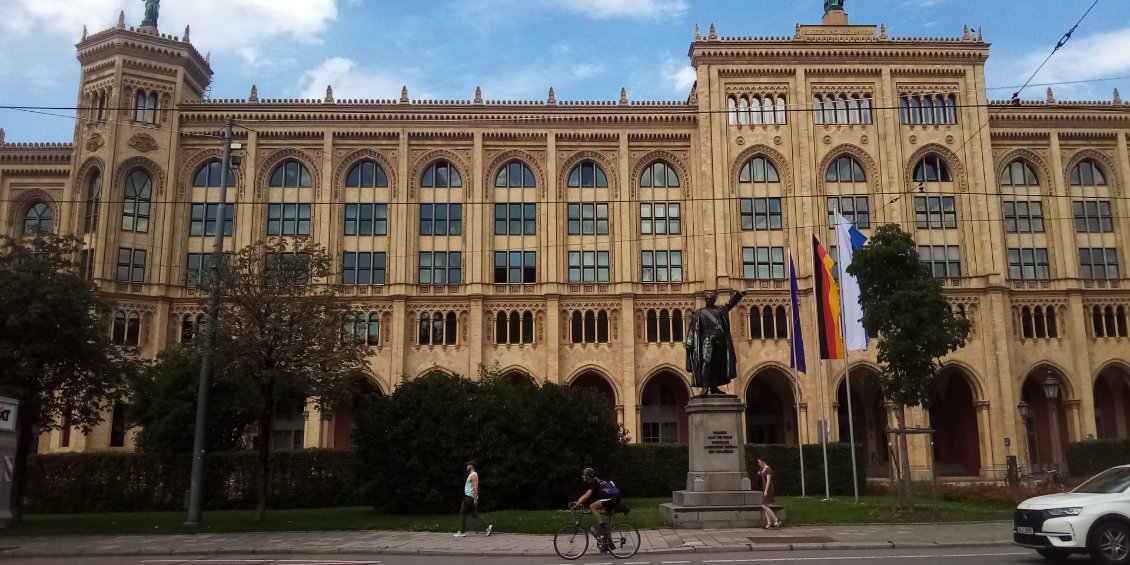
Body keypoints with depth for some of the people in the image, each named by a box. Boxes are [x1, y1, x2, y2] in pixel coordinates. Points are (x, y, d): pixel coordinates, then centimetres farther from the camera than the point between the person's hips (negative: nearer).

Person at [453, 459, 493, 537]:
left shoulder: (473, 475, -13)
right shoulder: (472, 475, 19)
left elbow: (475, 488, -22)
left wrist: (475, 499, -26)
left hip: (469, 497, -10)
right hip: (469, 497, 10)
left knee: (462, 514, -2)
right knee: (474, 515, 8)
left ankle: (462, 532, 2)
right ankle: (488, 526, 1)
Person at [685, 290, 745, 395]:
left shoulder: (720, 310, 19)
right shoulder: (699, 312, 11)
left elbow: (731, 303, 9)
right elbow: (693, 328, 7)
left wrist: (738, 294, -9)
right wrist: (689, 343, -1)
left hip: (719, 339, 3)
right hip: (707, 339, -3)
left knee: (717, 363, 3)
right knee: (706, 361, -16)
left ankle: (714, 387, 6)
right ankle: (705, 386, -20)